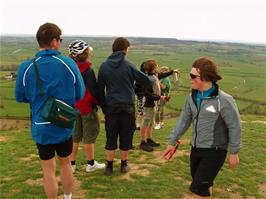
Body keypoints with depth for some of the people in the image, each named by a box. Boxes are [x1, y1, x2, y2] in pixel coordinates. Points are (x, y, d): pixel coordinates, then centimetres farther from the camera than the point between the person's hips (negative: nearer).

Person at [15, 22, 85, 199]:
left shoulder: (26, 67, -13)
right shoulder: (69, 63, -13)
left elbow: (20, 97, 0)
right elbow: (80, 94, -4)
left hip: (41, 126, -1)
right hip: (65, 125, 1)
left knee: (49, 170, 13)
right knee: (65, 164, 22)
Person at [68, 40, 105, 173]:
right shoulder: (87, 70, -18)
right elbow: (93, 90, -18)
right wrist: (99, 101, -4)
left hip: (74, 106, 7)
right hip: (87, 106, -6)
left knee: (75, 135, 16)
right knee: (90, 135, 8)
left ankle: (72, 164, 22)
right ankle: (91, 164, 20)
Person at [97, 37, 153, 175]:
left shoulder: (104, 66, 0)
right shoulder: (128, 66, -9)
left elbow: (100, 89, 4)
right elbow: (146, 80, -5)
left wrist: (104, 106, 11)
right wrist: (153, 78, 18)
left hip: (111, 106, 2)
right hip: (127, 106, -2)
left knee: (111, 136, 11)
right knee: (126, 136, 12)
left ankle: (109, 166, 16)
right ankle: (123, 164, 23)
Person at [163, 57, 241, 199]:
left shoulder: (223, 100, -20)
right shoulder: (192, 97, 0)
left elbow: (234, 127, -12)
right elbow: (184, 120, 6)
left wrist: (234, 152, -8)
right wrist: (172, 142, 8)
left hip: (214, 151, -6)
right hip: (196, 149, 6)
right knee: (203, 186, 20)